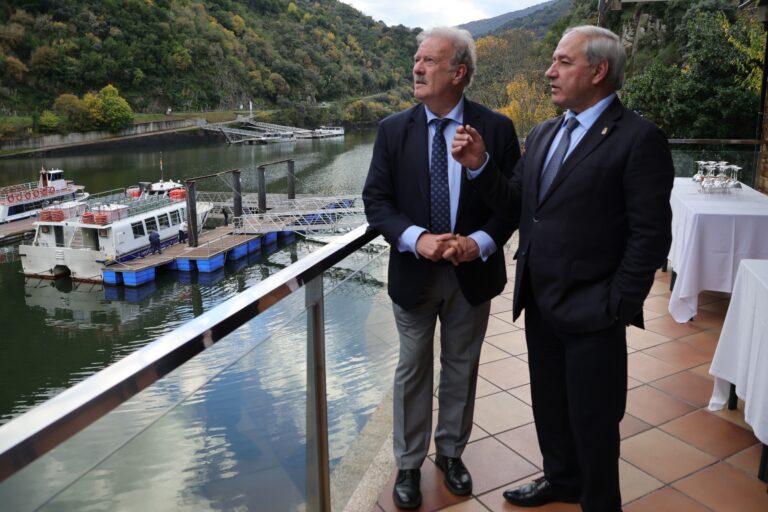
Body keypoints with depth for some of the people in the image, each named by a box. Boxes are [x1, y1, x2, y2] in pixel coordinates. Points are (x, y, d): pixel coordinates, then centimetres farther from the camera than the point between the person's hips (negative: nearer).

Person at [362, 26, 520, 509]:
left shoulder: (497, 128, -6)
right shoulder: (394, 129, -4)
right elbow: (376, 200, -5)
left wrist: (482, 242, -20)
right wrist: (416, 238, -22)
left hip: (473, 271, 0)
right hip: (414, 271, 0)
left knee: (462, 369, 16)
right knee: (413, 371, 13)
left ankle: (451, 452, 39)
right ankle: (409, 463, 31)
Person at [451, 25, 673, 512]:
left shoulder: (639, 138, -12)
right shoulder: (542, 134, 10)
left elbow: (651, 235, -14)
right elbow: (517, 204, 7)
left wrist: (616, 308, -14)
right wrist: (479, 166, -8)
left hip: (590, 311, -7)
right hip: (539, 303, 7)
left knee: (591, 419, 10)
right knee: (549, 403, 23)